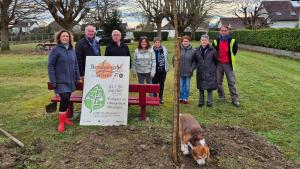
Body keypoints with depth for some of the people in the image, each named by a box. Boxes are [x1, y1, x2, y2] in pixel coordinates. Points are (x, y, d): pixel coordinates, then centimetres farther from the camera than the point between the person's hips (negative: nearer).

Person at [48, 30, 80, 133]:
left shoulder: (72, 49, 11)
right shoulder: (55, 49, -7)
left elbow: (75, 64, 17)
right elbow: (50, 65, -9)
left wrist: (77, 77, 14)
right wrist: (53, 80, -14)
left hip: (70, 80, 6)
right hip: (60, 80, -6)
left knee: (67, 99, 12)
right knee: (65, 98, -15)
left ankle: (64, 118, 28)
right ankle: (61, 122, -2)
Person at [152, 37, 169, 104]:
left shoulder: (164, 50, 0)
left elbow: (166, 59, 7)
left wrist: (166, 68, 3)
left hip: (162, 70, 1)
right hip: (154, 70, -1)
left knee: (161, 84, 10)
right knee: (154, 84, 8)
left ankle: (161, 98, 22)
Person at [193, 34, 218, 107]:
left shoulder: (212, 50, -6)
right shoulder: (197, 50, 2)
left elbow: (216, 60, 4)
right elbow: (194, 60, 15)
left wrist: (213, 68, 8)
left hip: (210, 73, -2)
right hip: (200, 72, 3)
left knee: (210, 87, 2)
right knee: (201, 87, 8)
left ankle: (209, 101, 14)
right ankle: (201, 101, 20)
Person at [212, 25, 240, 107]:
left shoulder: (232, 41, -3)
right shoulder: (216, 41, 2)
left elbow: (235, 50, 13)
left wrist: (231, 58, 11)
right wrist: (216, 60, 10)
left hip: (228, 64, -2)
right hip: (219, 64, 2)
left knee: (231, 82, -1)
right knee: (218, 82, 8)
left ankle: (235, 99, 6)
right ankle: (221, 97, 23)